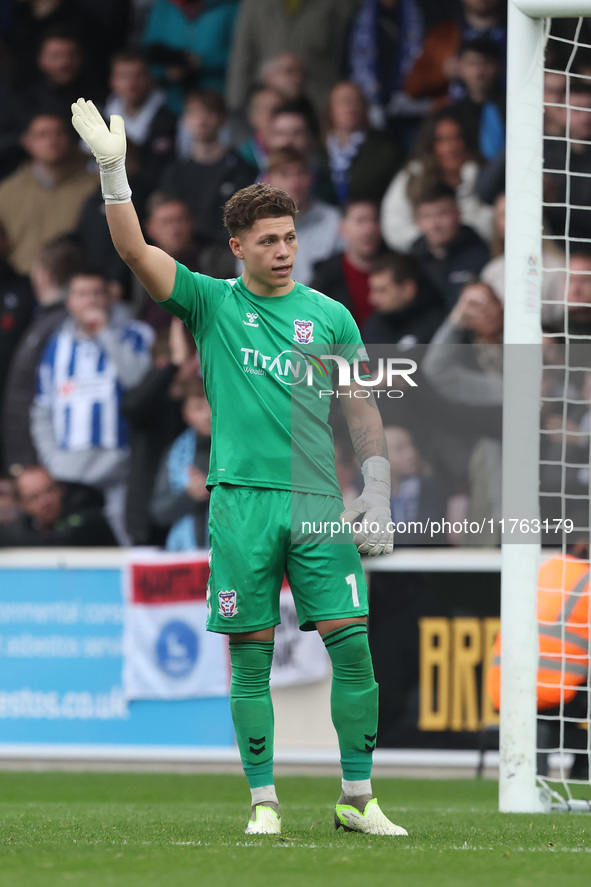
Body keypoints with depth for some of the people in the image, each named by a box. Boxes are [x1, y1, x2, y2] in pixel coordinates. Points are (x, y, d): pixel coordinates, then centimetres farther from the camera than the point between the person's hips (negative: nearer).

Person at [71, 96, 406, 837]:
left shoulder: (330, 317, 10)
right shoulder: (212, 304, 7)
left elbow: (363, 410, 12)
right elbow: (136, 252, -5)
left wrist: (377, 494, 2)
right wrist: (113, 172, -17)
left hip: (319, 500, 1)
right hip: (241, 499, -1)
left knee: (353, 644, -6)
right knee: (250, 657, 0)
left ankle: (358, 798, 2)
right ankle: (263, 800, 7)